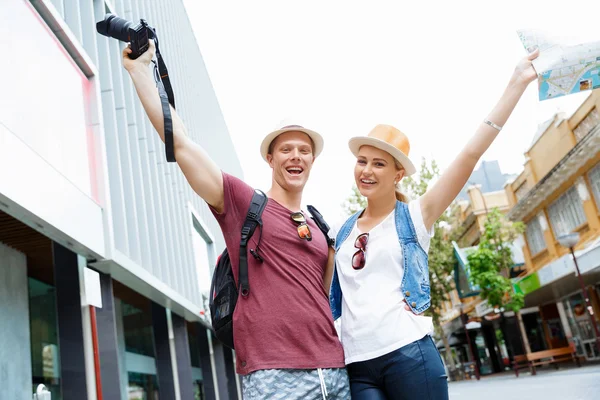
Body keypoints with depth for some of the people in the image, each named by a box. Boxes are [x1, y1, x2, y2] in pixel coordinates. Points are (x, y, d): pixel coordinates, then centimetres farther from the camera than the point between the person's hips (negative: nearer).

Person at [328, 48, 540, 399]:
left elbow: (470, 155, -8)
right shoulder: (344, 232, 11)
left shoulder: (415, 216, 0)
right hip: (357, 366, 4)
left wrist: (516, 85, -11)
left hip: (409, 354, -3)